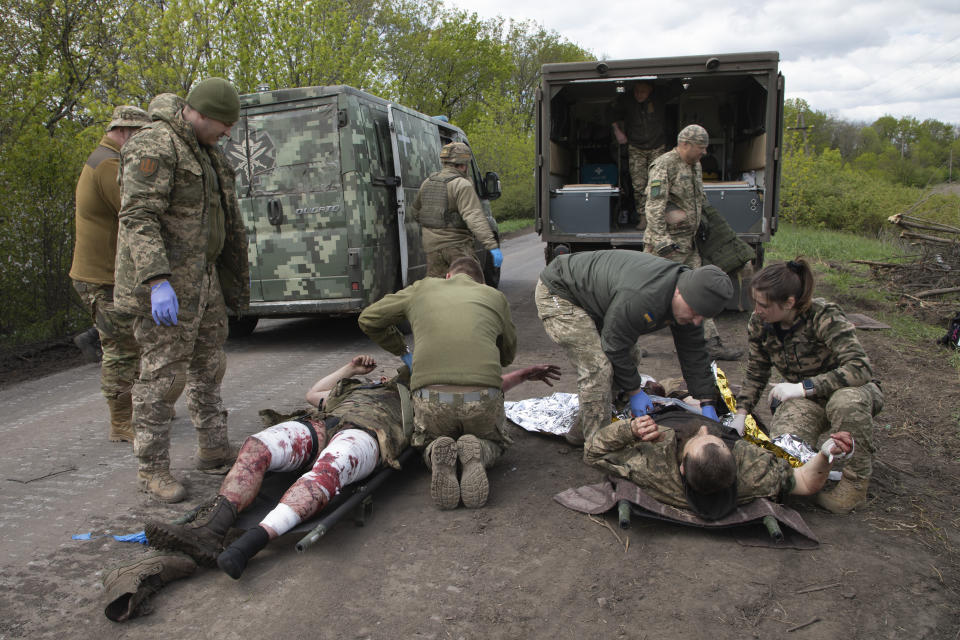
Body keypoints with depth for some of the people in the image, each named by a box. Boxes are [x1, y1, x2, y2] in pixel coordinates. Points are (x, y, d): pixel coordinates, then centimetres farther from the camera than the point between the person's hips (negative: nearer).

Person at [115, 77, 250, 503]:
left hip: (203, 278, 10)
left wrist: (238, 274, 25)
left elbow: (226, 219, 24)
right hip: (165, 283, -10)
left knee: (209, 366, 15)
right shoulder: (154, 146, -14)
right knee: (164, 374, -5)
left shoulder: (206, 150, 16)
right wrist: (157, 281, -31)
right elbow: (138, 218, -23)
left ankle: (213, 450, 28)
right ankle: (152, 468, 7)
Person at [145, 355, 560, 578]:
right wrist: (349, 369, 52)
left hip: (366, 434, -5)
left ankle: (247, 546, -56)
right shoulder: (363, 387, 46)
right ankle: (209, 530, -41)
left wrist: (525, 374, 34)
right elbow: (313, 394, 52)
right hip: (320, 424, 5)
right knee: (255, 448, -25)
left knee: (324, 473, -39)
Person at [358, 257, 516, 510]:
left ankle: (440, 456, -5)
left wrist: (402, 353, 38)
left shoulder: (423, 288, 20)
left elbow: (369, 320, 26)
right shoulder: (495, 296, 20)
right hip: (483, 397, 0)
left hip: (431, 397, 0)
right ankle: (475, 456, -4)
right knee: (492, 444, 33)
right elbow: (507, 354, 31)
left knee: (431, 444, 33)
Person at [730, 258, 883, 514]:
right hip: (803, 399, 3)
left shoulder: (823, 317, -25)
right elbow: (755, 375, 4)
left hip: (852, 389, -3)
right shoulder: (759, 325, -9)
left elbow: (860, 368, -33)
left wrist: (803, 387, -35)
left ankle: (855, 484, -18)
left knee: (846, 401, -41)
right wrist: (740, 414, -6)